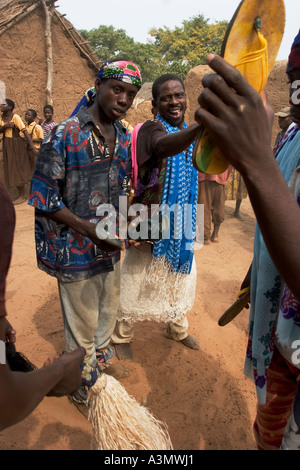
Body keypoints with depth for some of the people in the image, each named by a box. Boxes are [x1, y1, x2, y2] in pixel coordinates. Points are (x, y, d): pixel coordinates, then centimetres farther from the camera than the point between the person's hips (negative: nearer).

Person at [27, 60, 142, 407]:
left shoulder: (124, 137, 5)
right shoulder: (64, 134, -15)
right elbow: (43, 196, -14)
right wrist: (88, 229, -22)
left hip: (111, 246, 6)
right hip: (76, 249, -6)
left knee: (108, 313, 24)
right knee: (82, 325, 11)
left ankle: (102, 360, 52)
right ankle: (84, 383, 38)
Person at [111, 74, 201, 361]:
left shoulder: (189, 133, 8)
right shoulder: (152, 128, -16)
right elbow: (163, 146, -42)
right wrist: (204, 125, -60)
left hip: (181, 222, 7)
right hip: (150, 221, -7)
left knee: (179, 276, 20)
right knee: (136, 281, 6)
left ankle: (178, 329, 44)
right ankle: (122, 336, 29)